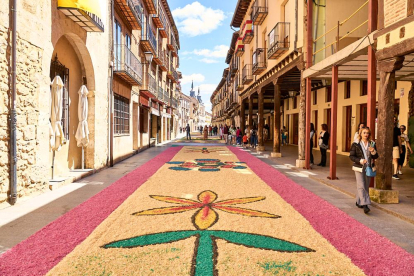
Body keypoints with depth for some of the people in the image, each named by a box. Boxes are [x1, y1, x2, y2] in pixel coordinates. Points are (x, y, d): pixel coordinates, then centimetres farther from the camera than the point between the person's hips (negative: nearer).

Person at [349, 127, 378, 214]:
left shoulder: (372, 144, 6)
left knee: (366, 186, 11)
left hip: (368, 168, 5)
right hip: (359, 168, -5)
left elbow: (376, 156, 7)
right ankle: (365, 205, -15)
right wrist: (360, 160, -21)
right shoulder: (355, 144, -5)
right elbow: (351, 156, -6)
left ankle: (359, 202, 27)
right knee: (361, 186, -12)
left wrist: (373, 152, -14)